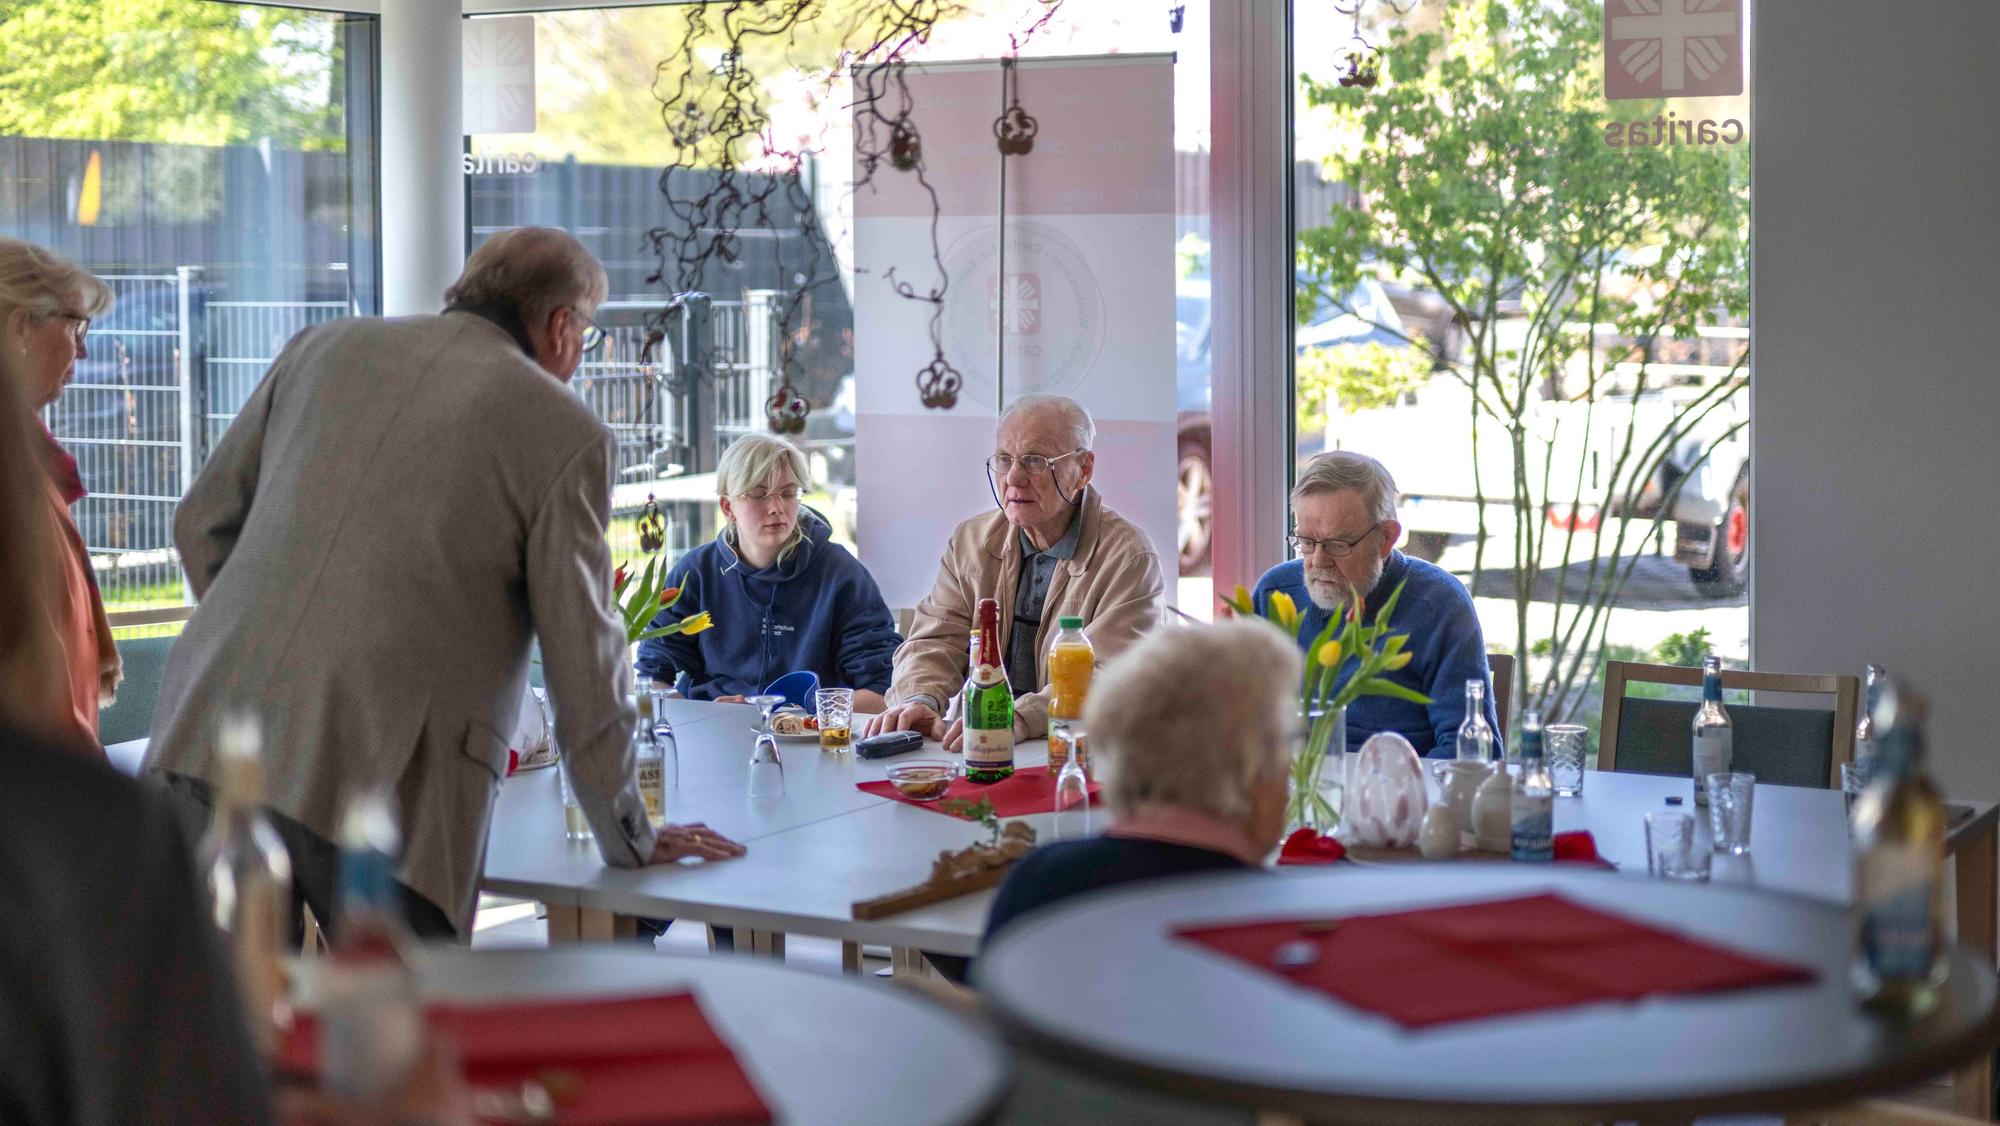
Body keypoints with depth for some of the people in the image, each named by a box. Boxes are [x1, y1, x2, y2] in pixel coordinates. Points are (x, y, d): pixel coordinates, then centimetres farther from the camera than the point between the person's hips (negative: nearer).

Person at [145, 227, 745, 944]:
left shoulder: (321, 349, 16)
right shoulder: (562, 431, 3)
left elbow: (202, 524, 22)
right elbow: (583, 656, 6)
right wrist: (629, 841, 19)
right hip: (384, 782, -5)